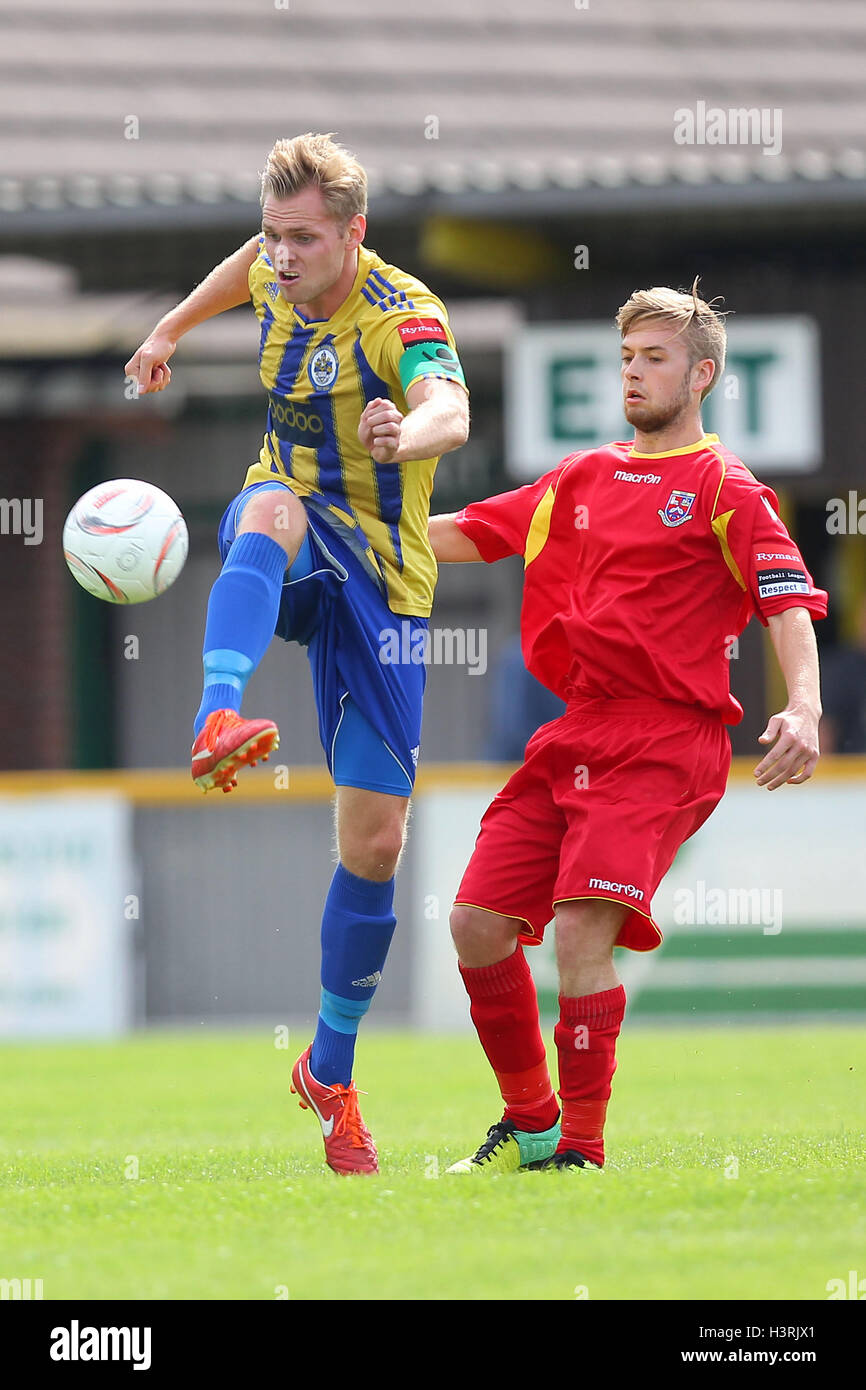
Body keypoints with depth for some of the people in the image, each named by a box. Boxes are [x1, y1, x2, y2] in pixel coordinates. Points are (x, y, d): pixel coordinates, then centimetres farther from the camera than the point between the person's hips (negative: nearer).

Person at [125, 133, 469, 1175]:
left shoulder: (402, 318, -21)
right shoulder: (278, 279, -2)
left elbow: (449, 411, -43)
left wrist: (409, 433, -65)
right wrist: (171, 329, 33)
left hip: (379, 578, -3)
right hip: (290, 543, 3)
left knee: (375, 842, -5)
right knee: (273, 505, -38)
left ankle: (331, 1070, 15)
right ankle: (218, 718, -62)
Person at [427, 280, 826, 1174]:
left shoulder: (725, 489, -1)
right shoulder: (583, 480, 18)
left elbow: (789, 605, -10)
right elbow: (470, 534, 22)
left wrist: (803, 709, -26)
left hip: (667, 741, -7)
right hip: (575, 733, 7)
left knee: (580, 933, -21)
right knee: (478, 923, 0)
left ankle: (582, 1150, -12)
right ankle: (529, 1123, 19)